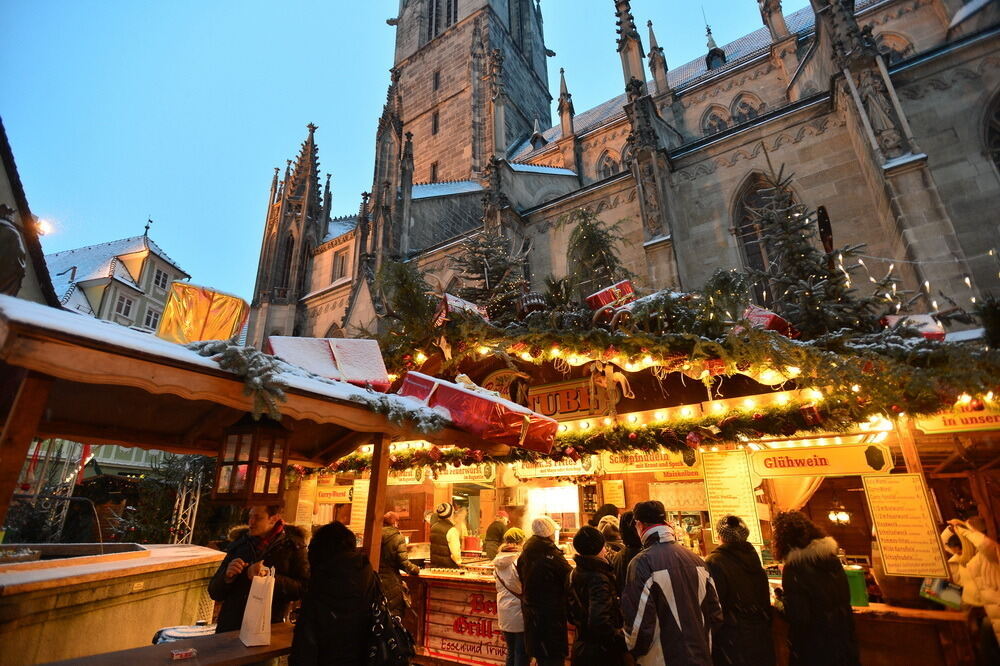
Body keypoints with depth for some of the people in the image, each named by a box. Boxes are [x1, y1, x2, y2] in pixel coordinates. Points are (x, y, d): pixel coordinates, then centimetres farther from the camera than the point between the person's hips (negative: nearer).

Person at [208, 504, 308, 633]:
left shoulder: (292, 545, 0)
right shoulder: (239, 544, 10)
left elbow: (304, 588, -9)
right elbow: (214, 593, 15)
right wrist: (227, 576, -6)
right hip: (229, 626, 4)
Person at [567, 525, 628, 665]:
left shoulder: (574, 574, 3)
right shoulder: (598, 578, -24)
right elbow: (599, 622, -33)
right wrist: (624, 638, -21)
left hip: (580, 648, 8)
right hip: (601, 654, -8)